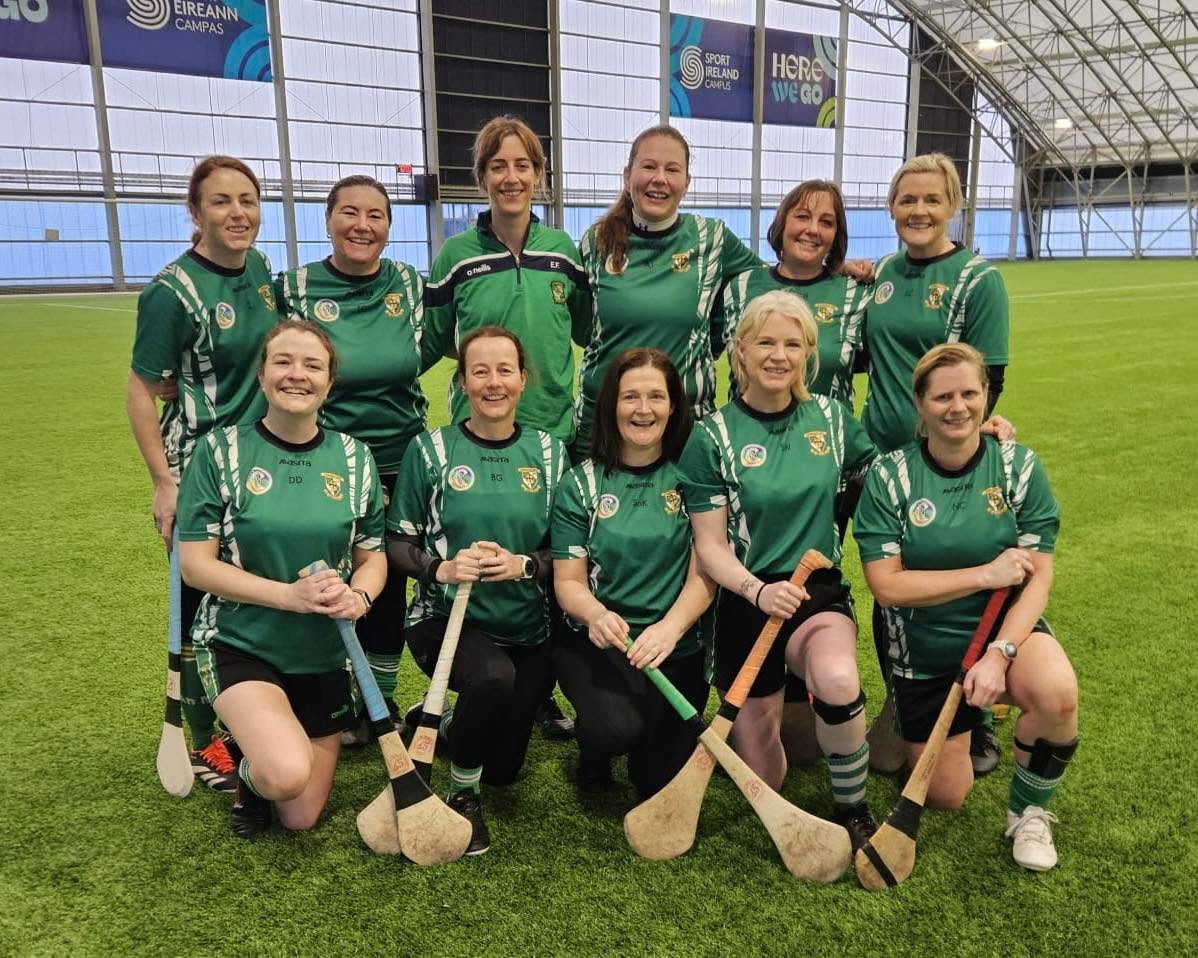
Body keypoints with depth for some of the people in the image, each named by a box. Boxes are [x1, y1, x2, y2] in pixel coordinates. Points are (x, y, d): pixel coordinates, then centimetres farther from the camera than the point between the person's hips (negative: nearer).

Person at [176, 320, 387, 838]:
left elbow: (373, 557, 5)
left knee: (301, 818, 10)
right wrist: (290, 595, -24)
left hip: (326, 653, 4)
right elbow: (196, 565, -12)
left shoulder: (353, 456, -1)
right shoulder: (221, 450, -10)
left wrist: (358, 596, -18)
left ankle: (262, 743, 43)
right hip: (239, 641, -3)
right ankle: (248, 763, 9)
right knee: (285, 774, -29)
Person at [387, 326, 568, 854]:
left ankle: (452, 721, 48)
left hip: (528, 628, 3)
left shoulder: (549, 452, 1)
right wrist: (441, 568, -22)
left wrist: (523, 566, -19)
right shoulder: (431, 449, -4)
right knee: (494, 675, -37)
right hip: (446, 617, -3)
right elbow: (397, 543, -2)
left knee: (503, 766, 11)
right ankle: (462, 796, -8)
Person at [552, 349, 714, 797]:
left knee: (661, 783, 2)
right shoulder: (581, 484, -1)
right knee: (615, 726, -30)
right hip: (596, 642, -1)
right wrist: (596, 614, -27)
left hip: (678, 649, 1)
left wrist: (669, 628, -27)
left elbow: (704, 575, -7)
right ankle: (593, 747, 8)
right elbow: (567, 580, -4)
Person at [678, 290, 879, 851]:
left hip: (819, 594, 1)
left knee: (837, 680, -36)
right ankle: (765, 714, 41)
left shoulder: (830, 417, 2)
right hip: (745, 604, -1)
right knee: (762, 784, 5)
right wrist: (757, 590, -25)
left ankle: (852, 810, -7)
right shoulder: (713, 437, -6)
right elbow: (710, 546, -7)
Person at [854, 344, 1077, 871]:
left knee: (1056, 695, -35)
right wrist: (984, 574, -23)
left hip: (1007, 629, 0)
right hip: (923, 651, 0)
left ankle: (1027, 811, -4)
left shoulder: (1019, 466, -9)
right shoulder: (889, 476, -12)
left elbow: (1037, 577, -12)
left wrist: (998, 654, -25)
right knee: (946, 797, 8)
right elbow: (886, 585, -17)